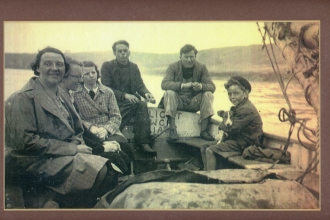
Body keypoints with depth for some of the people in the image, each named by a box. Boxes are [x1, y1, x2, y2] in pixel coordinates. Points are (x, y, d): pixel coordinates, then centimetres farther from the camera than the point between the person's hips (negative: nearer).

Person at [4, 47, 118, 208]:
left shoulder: (60, 97, 17)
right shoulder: (23, 98, -9)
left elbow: (76, 131, 21)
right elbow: (26, 141, -17)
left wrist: (77, 144, -5)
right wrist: (72, 148, -15)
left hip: (66, 154, 8)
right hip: (39, 163, -8)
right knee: (102, 173, -24)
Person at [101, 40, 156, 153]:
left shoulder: (134, 67, 18)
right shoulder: (107, 66, 4)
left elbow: (140, 85, 9)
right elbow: (106, 89, -6)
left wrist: (146, 93, -16)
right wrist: (124, 95, -21)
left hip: (131, 101, 4)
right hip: (114, 101, -4)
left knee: (142, 105, -33)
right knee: (139, 104, -33)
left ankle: (143, 142, -35)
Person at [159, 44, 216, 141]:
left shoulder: (201, 68, 2)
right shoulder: (173, 67, -3)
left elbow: (212, 87, -6)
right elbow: (164, 84, -20)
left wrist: (201, 86, -30)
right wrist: (182, 85, -36)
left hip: (194, 102, 2)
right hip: (178, 101, -2)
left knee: (208, 94, -22)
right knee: (169, 93, -30)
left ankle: (204, 130, -24)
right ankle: (172, 130, -34)